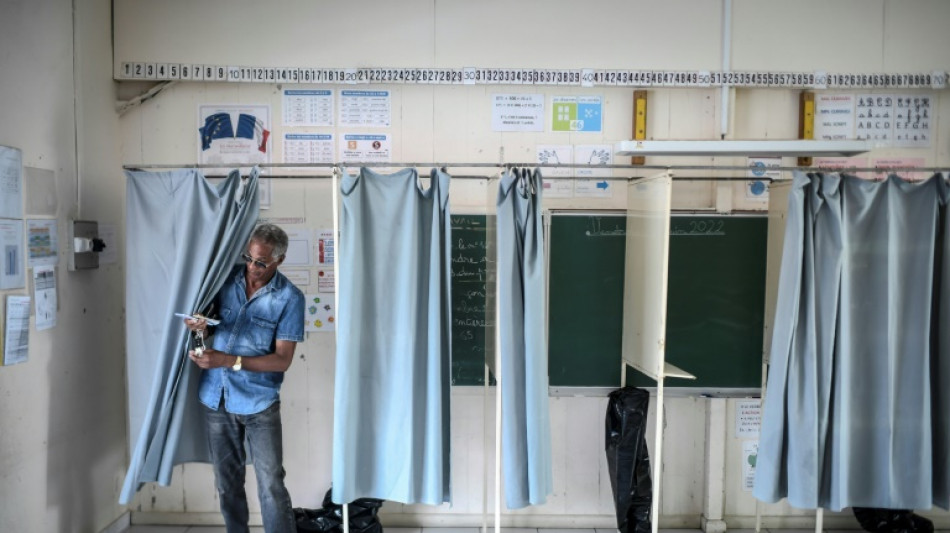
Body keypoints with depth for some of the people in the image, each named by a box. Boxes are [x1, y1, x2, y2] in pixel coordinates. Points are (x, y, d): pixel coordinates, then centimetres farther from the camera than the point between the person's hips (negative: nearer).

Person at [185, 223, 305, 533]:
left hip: (259, 402, -4)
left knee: (271, 485, 0)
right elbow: (199, 310, 12)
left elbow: (283, 359, -14)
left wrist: (229, 360, -24)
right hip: (215, 398, 4)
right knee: (227, 482, 16)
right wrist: (196, 323, -13)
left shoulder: (290, 298, -11)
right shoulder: (226, 279, 0)